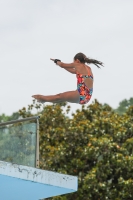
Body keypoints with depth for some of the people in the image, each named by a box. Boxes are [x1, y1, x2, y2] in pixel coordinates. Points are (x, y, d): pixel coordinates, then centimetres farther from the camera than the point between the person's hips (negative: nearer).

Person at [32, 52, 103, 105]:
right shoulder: (89, 69, 21)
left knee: (59, 96, 10)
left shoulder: (78, 65, 0)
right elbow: (73, 71, 36)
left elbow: (62, 65, 11)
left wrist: (56, 61, 31)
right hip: (87, 97, 8)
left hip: (81, 94, -8)